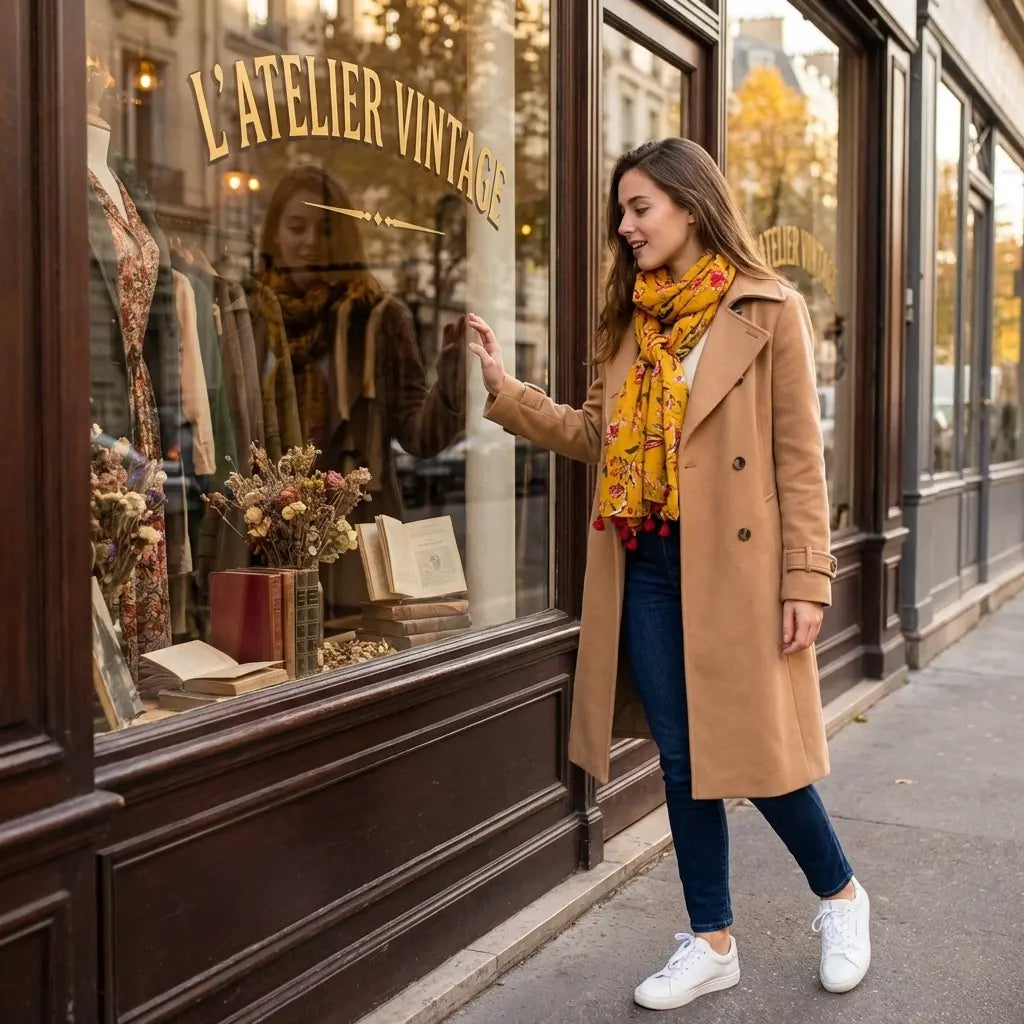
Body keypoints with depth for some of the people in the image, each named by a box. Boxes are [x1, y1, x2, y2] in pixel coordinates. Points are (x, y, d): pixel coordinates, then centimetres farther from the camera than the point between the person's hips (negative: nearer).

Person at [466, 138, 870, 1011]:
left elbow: (799, 458, -7)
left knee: (755, 750, 2)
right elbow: (597, 434, 11)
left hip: (735, 568, -5)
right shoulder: (634, 323, 12)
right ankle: (712, 942, 27)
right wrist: (503, 388, 3)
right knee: (683, 758, 11)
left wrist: (806, 581, -11)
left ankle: (841, 896, 31)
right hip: (646, 568, 5)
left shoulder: (769, 315, -4)